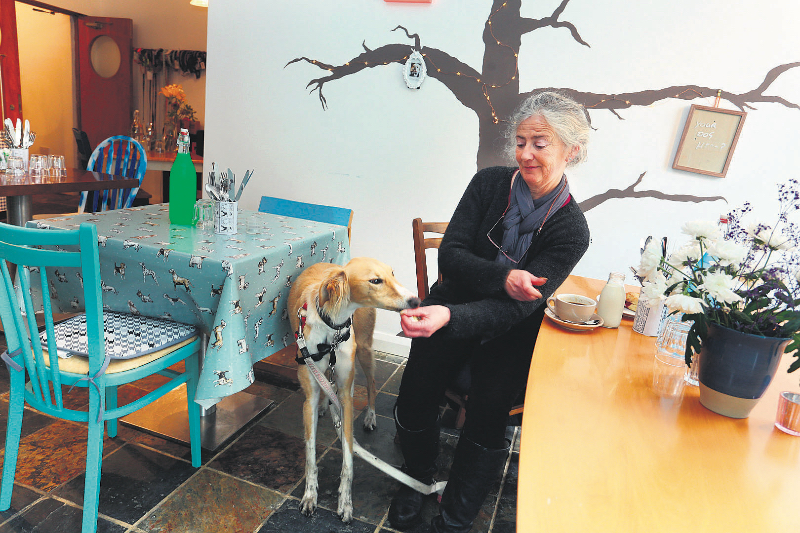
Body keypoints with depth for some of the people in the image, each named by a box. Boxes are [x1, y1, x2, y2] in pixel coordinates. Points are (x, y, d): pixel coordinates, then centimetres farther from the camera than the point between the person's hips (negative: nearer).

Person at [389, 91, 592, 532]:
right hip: (453, 304, 2)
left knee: (487, 416, -21)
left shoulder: (571, 230, -14)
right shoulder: (489, 184, -8)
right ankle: (418, 479, 18)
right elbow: (450, 255, -12)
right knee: (414, 399, -14)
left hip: (509, 332, -1)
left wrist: (449, 316, -40)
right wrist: (503, 275, -30)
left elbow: (517, 307, -23)